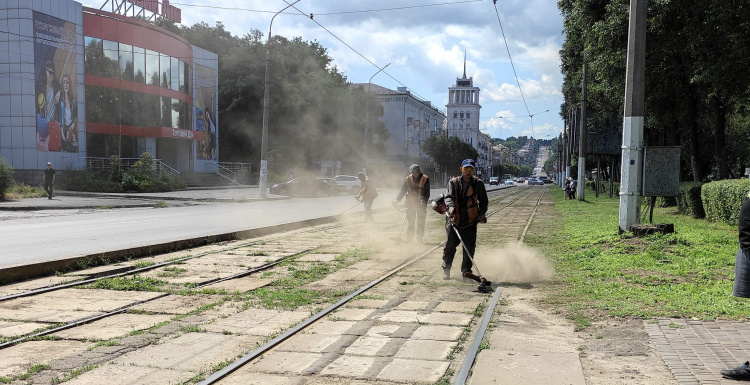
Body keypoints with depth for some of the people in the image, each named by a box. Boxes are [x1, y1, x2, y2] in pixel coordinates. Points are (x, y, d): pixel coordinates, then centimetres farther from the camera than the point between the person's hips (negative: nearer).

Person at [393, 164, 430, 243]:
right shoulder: (408, 179, 3)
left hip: (421, 204, -1)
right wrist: (397, 200, -4)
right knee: (410, 222, 3)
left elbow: (427, 192, -6)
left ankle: (419, 239, 7)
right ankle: (408, 239, 7)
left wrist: (424, 200, -23)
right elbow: (403, 190, 6)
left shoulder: (425, 179, -3)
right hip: (410, 204, 1)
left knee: (420, 223, 0)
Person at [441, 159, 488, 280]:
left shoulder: (478, 184, 5)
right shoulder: (453, 182, 4)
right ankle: (446, 269, 17)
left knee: (469, 247, 1)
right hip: (455, 220, 0)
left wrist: (482, 213, -7)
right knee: (450, 245, 1)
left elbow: (483, 200, 10)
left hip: (471, 221, 0)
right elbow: (448, 196, -8)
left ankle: (466, 270, 14)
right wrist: (451, 206, -29)